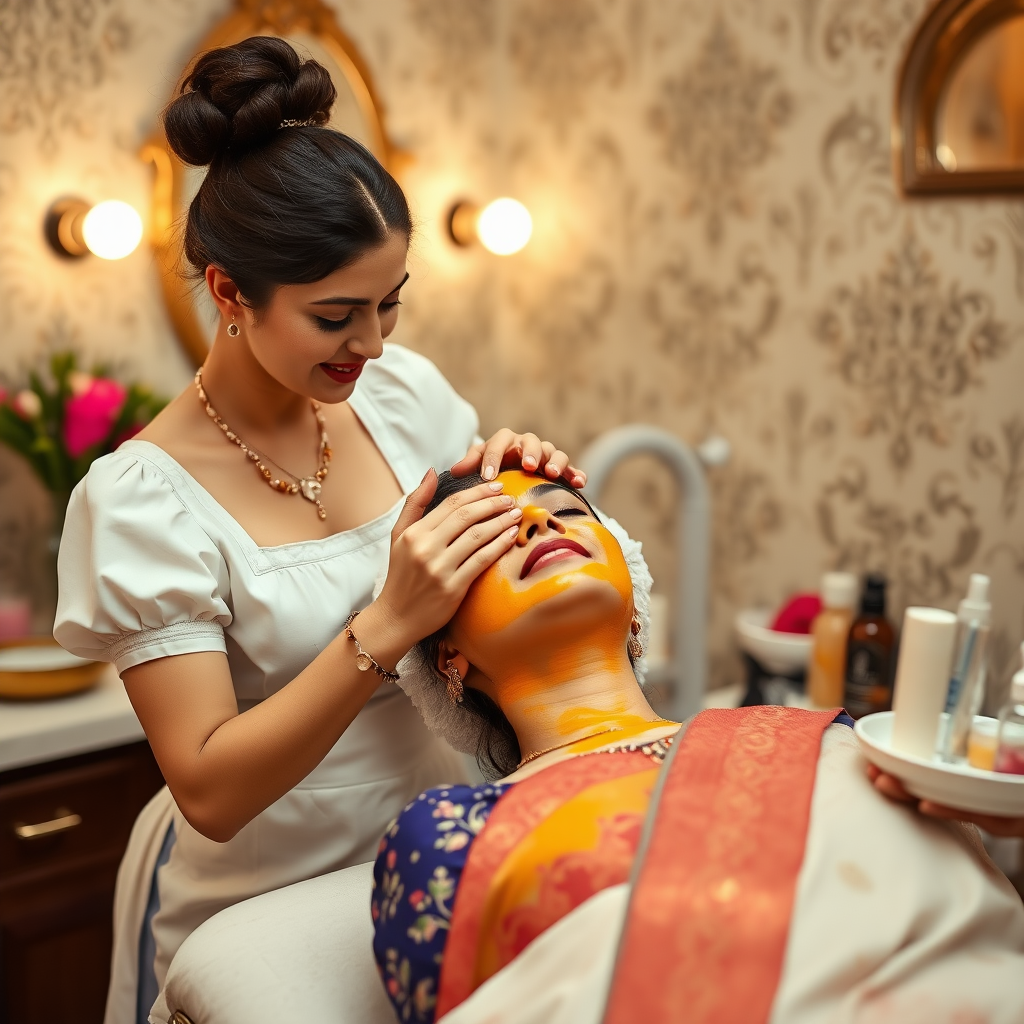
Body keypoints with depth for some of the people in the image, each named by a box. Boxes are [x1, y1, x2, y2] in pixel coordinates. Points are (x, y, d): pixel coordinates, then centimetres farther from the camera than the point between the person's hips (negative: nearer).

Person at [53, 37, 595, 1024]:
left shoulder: (405, 390, -7)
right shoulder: (140, 497, -21)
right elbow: (209, 790, -23)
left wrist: (522, 490, -15)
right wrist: (388, 626, -33)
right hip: (254, 901, -4)